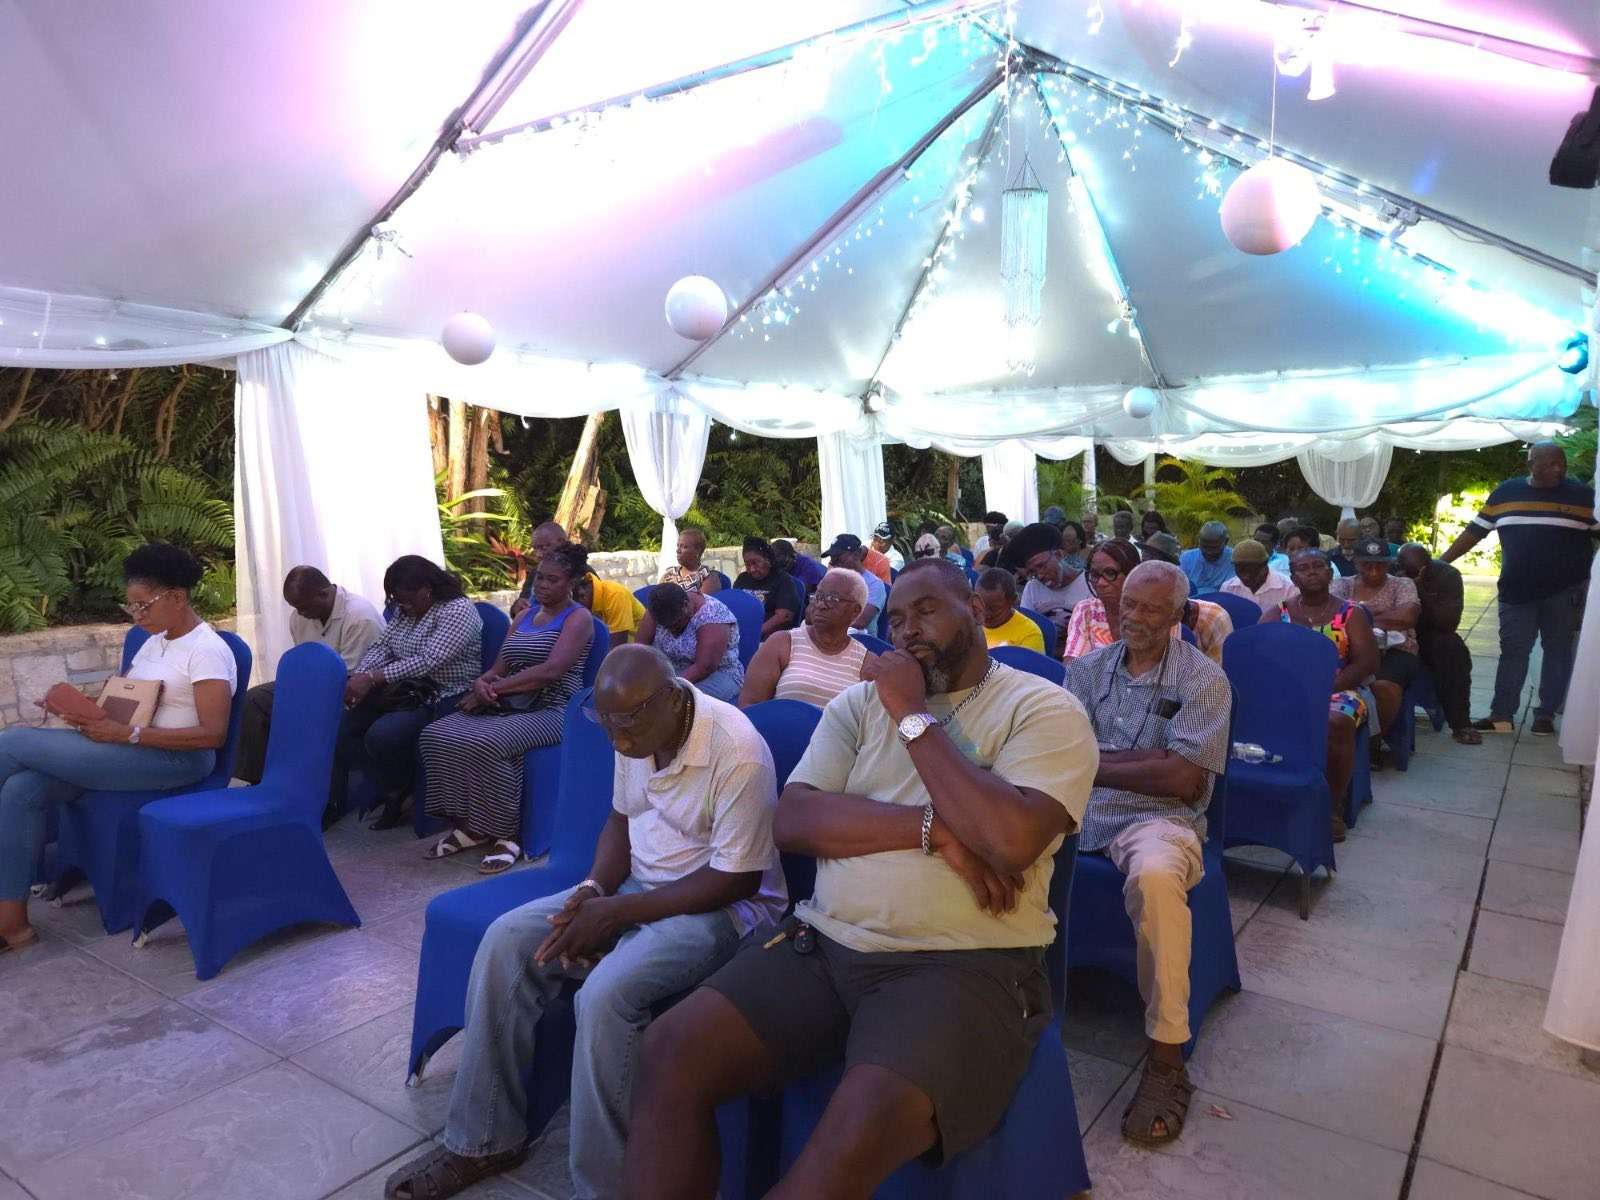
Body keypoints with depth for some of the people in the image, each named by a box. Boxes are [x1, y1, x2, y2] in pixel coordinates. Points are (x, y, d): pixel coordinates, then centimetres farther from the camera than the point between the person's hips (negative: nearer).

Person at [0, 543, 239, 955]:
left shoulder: (207, 651, -14)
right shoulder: (154, 641, 15)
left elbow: (213, 734, -21)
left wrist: (128, 734, -24)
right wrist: (84, 712, -4)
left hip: (175, 759, -9)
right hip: (131, 752, 9)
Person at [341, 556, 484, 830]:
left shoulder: (459, 610, -16)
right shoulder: (404, 610, 12)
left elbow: (428, 662, -25)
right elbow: (381, 647, 6)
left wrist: (373, 678, -29)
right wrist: (357, 678, -14)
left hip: (444, 700, -8)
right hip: (405, 693, 8)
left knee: (382, 735, -29)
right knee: (341, 721, -9)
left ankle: (398, 797, -3)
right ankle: (332, 800, -1)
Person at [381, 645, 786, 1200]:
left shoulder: (738, 753, -27)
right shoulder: (633, 729, -4)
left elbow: (738, 880, -23)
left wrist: (616, 913, -22)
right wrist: (592, 891, -9)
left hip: (722, 905, -7)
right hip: (637, 885, 8)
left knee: (606, 992, -31)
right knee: (505, 941, -9)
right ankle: (483, 1140, 6)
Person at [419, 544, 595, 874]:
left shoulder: (578, 618, -3)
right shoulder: (524, 617, 20)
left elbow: (551, 671, -18)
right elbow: (498, 669, 14)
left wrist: (493, 688, -17)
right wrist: (482, 683, -11)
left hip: (551, 710, -7)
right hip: (508, 706, 7)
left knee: (485, 744, -34)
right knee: (435, 736, -15)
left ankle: (507, 834, -17)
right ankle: (470, 825, -6)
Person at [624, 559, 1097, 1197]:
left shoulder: (1045, 709, 0)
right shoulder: (860, 701, 13)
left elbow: (1011, 839, -18)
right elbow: (793, 820, 0)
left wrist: (913, 715, -10)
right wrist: (934, 829, -12)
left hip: (966, 964, -4)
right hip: (825, 943, 5)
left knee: (857, 1134, -30)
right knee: (670, 1053, -16)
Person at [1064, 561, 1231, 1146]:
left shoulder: (1204, 679, -1)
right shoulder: (1088, 667, 12)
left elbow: (1183, 780, -10)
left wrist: (1095, 763, -7)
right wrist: (1147, 757, -12)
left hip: (1158, 818, -4)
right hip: (1080, 808, 5)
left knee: (1154, 876, -39)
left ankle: (1166, 1059, -23)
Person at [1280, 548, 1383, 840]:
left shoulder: (1351, 614, 5)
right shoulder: (1279, 612, 9)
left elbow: (1367, 663, -4)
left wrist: (1324, 689, -17)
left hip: (1339, 689, -1)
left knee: (1336, 722, -35)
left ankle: (1334, 808, -19)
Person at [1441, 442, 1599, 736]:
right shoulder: (1506, 492, 3)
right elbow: (1475, 531, 5)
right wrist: (1441, 561, -1)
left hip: (1565, 590, -1)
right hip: (1517, 590, 1)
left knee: (1557, 651, 6)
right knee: (1512, 651, 2)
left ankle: (1546, 715, 15)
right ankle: (1502, 715, 6)